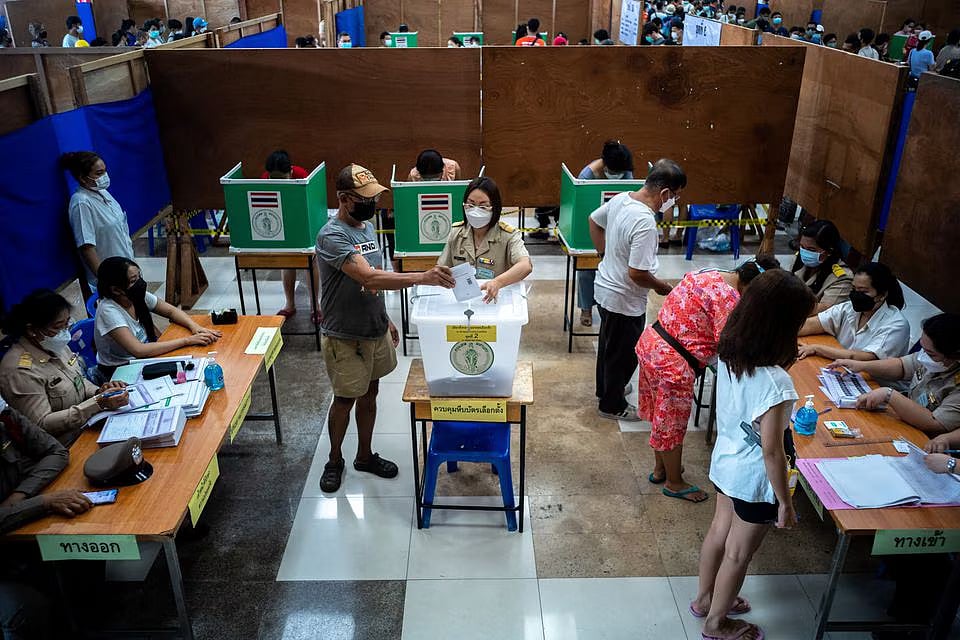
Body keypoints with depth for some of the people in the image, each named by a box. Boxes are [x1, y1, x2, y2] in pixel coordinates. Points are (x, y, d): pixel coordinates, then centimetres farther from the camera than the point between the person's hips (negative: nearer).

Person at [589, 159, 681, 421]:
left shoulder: (620, 198, -5)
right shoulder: (644, 223, -31)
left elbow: (594, 220, 13)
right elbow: (637, 273, -30)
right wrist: (663, 287, -12)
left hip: (604, 287, 9)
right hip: (625, 300, -9)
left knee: (608, 345, 27)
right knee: (624, 354, 12)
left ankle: (605, 389, 48)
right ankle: (612, 405, 31)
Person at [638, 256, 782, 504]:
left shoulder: (710, 274, 7)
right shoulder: (728, 298, -21)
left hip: (651, 342, 9)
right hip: (673, 363, -9)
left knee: (662, 416, 25)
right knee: (672, 424, 11)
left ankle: (660, 468, 44)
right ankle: (674, 483, 31)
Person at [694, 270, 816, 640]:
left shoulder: (729, 354, -13)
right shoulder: (775, 383, -35)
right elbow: (772, 451, -25)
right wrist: (785, 502, -14)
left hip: (725, 461, 7)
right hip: (755, 479, -7)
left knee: (719, 532, 28)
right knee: (738, 554, 17)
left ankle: (705, 599, 51)